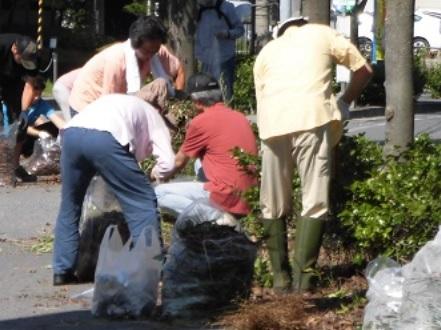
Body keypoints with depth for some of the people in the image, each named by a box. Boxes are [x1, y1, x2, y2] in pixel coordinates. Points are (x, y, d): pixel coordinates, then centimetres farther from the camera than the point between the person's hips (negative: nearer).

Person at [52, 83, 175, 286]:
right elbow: (167, 162, 10)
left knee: (70, 205, 23)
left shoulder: (117, 101, 42)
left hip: (71, 132, 5)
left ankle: (62, 271, 24)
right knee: (143, 203, 8)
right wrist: (152, 176, 32)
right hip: (105, 138, -5)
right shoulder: (152, 115, 26)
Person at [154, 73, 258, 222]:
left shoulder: (200, 122, -5)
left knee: (159, 193, 3)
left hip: (229, 200, -8)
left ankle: (215, 216, -11)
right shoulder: (240, 117, 14)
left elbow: (179, 162, 9)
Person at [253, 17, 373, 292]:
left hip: (273, 124, 3)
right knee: (315, 202, 0)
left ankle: (280, 276, 12)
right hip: (312, 118, -2)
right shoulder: (322, 34, 24)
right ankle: (302, 275, -9)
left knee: (273, 206, 13)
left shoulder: (266, 51, 30)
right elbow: (364, 70, 22)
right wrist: (344, 103, 34)